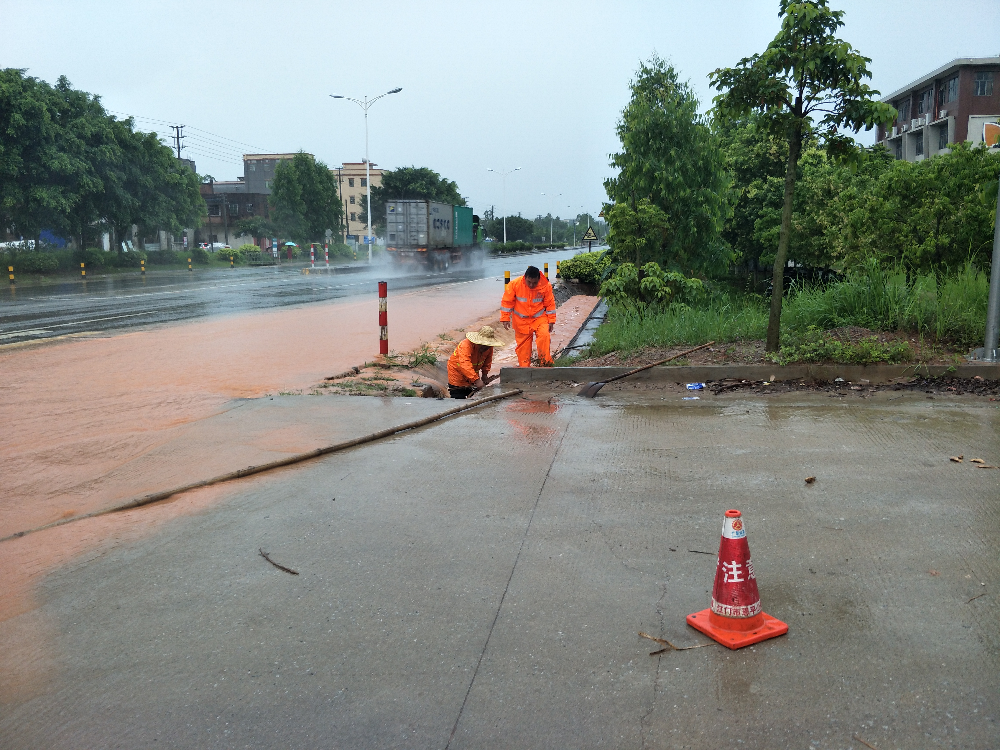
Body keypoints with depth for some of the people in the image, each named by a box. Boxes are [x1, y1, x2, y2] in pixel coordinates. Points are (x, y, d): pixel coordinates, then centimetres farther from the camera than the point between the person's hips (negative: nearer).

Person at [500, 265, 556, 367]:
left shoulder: (546, 286, -15)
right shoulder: (515, 284, -17)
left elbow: (550, 304, -2)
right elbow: (507, 301, -6)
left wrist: (551, 320, 1)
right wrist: (505, 318, -4)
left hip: (539, 318, 0)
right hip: (521, 320, 0)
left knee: (544, 336, -22)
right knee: (523, 343, 4)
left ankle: (545, 362, -11)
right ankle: (524, 367, 16)